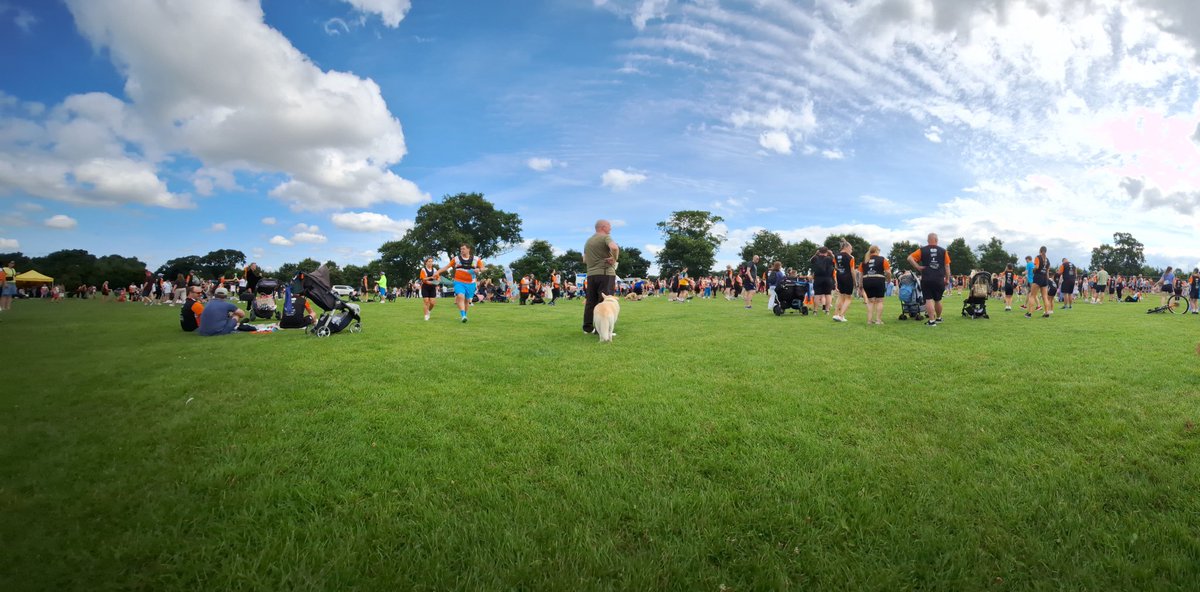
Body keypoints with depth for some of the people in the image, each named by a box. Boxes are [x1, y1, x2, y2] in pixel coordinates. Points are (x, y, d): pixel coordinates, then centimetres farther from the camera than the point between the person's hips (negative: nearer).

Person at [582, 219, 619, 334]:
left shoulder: (588, 241, 19)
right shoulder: (605, 237, -6)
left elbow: (584, 261, 25)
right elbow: (614, 247, -27)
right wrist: (614, 258, -12)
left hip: (591, 274, 7)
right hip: (605, 273, -7)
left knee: (590, 301, 11)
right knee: (604, 302, -5)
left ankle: (587, 327, 15)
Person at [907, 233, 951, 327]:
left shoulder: (922, 250, 1)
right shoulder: (943, 251, 5)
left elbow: (910, 258, -9)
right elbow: (947, 266, 6)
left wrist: (918, 267, -6)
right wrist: (947, 278, 12)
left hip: (926, 279, -2)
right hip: (939, 279, 2)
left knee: (929, 299, -1)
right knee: (938, 300, 17)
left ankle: (932, 320, -5)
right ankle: (938, 318, 33)